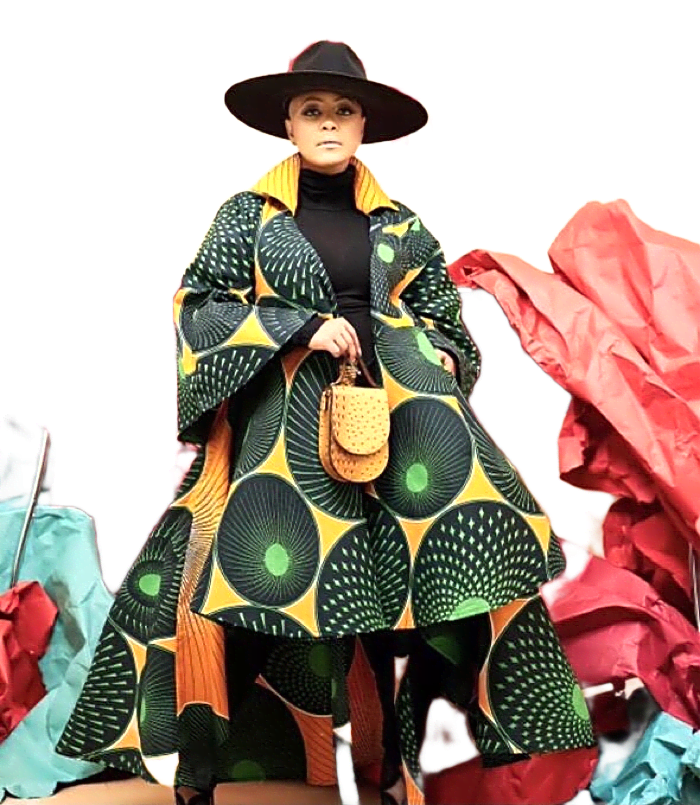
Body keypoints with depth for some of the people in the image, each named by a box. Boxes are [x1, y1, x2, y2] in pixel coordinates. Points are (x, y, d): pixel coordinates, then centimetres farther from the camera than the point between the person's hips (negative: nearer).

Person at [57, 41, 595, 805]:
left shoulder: (399, 224, 14)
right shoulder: (247, 213, 7)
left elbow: (440, 314, 19)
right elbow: (201, 306, 0)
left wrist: (436, 377, 0)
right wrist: (301, 327, -12)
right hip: (280, 430, -2)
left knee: (393, 579, -3)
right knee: (260, 572, -11)